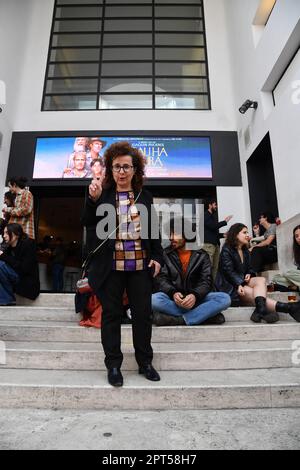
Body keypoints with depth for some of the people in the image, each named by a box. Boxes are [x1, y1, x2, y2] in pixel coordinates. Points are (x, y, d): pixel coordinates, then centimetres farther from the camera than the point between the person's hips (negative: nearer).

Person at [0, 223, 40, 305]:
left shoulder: (28, 244, -10)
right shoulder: (10, 248, 10)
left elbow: (24, 268, -21)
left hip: (29, 286, -7)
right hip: (17, 284, 7)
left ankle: (9, 300, -9)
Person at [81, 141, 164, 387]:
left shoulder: (145, 196, 10)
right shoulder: (103, 194, 4)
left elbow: (154, 229, 11)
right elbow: (88, 223, -4)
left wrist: (157, 257, 4)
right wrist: (93, 199, -19)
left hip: (141, 265, 2)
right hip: (111, 265, -1)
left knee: (143, 313, 9)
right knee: (111, 313, 7)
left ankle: (145, 362, 26)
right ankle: (113, 365, 22)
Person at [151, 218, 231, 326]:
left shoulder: (202, 255, 7)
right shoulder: (165, 254, 6)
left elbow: (206, 281, -2)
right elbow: (161, 279, -2)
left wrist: (195, 295, -24)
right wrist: (173, 293, -23)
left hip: (196, 299, 1)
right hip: (172, 299, 0)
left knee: (225, 298, -24)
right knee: (153, 300, -33)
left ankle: (178, 320, -28)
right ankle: (205, 315, -26)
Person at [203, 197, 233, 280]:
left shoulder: (213, 216, 22)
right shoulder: (205, 215, -3)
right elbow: (213, 226, -16)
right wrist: (225, 221, -8)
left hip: (216, 243, 8)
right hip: (208, 244, -8)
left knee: (215, 266, 4)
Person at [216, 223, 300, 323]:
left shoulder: (246, 251, 20)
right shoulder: (226, 250, -5)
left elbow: (249, 268, 21)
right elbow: (228, 271, -15)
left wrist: (249, 274, -5)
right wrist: (239, 284, -29)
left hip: (243, 280, 7)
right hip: (229, 285, -7)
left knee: (261, 280, -25)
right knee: (253, 293, -31)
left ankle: (260, 309, -50)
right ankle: (287, 308, -48)